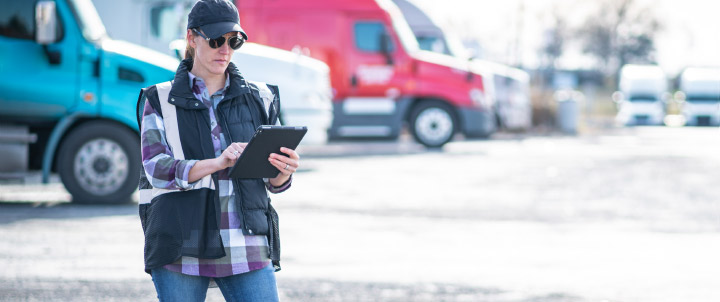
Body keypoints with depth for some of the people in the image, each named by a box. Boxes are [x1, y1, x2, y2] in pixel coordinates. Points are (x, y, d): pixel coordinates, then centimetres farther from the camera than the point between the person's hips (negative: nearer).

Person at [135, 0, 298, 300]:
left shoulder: (259, 98, 12)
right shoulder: (160, 100, 7)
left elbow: (272, 182, 11)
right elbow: (156, 169, -8)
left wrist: (284, 171, -14)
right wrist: (218, 163, -25)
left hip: (246, 247, 1)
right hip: (181, 246, -1)